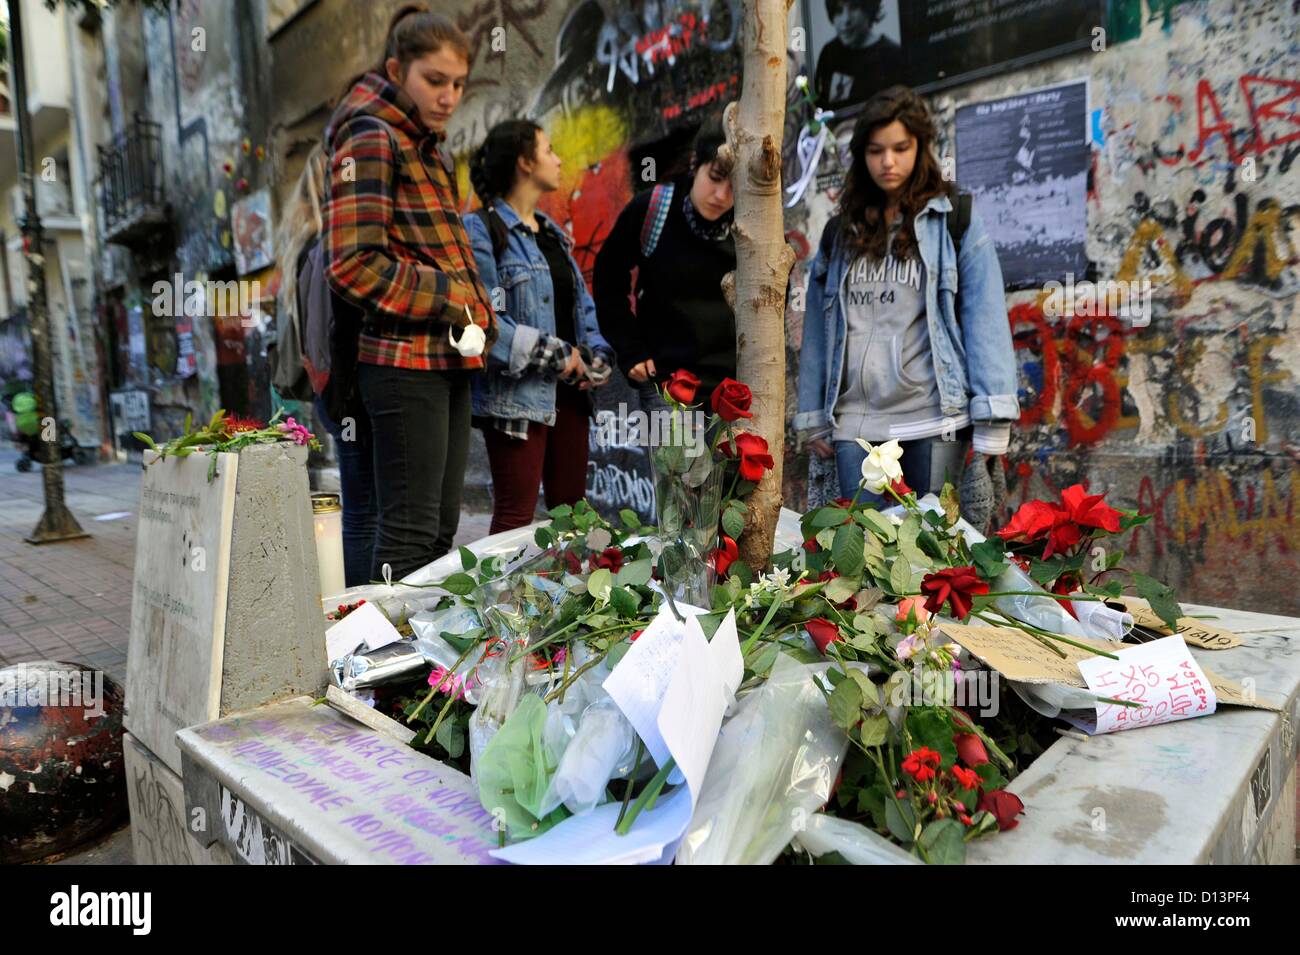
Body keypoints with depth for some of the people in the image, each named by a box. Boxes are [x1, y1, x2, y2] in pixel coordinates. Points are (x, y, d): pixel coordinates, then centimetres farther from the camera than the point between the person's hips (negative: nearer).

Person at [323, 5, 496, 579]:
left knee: (441, 529, 12)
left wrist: (476, 312, 11)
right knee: (410, 531, -6)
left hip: (448, 358, 9)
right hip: (405, 357, -9)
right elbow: (354, 265, -15)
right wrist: (452, 297, -13)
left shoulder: (428, 146, 21)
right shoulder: (370, 138, -5)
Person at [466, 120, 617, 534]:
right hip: (516, 396, -8)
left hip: (568, 392, 8)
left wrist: (599, 357, 1)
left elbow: (583, 305, 20)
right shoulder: (481, 230, -7)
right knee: (515, 516, -3)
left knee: (572, 509, 12)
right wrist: (558, 357, -15)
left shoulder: (554, 234, 19)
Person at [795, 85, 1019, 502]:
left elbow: (984, 317, -3)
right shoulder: (841, 231, 15)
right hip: (855, 424, 3)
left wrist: (993, 421, -10)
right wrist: (813, 418, 9)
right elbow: (818, 328, 12)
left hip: (932, 420, -2)